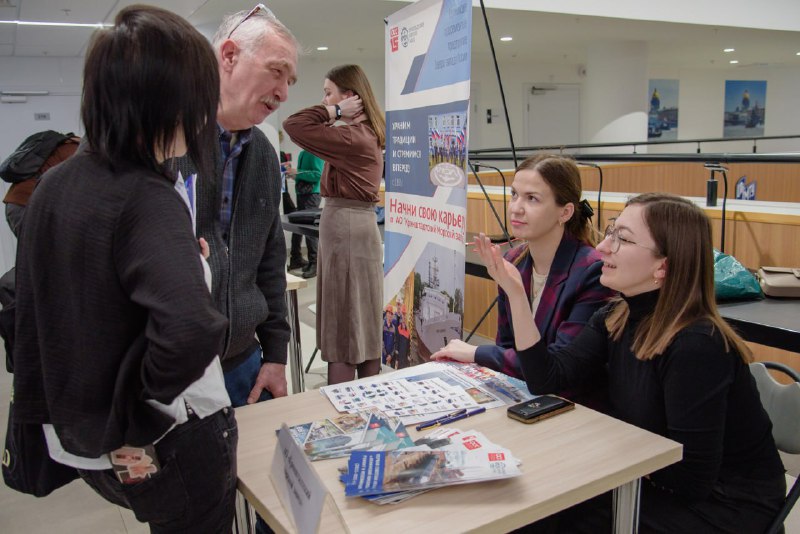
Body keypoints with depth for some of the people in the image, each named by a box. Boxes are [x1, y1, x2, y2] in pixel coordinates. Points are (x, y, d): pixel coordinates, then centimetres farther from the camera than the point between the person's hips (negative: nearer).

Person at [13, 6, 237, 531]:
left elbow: (37, 313, 8)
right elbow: (191, 330, -42)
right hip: (170, 447, -7)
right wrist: (133, 406, -24)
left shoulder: (55, 185, -1)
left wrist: (41, 410, 17)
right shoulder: (147, 200, -26)